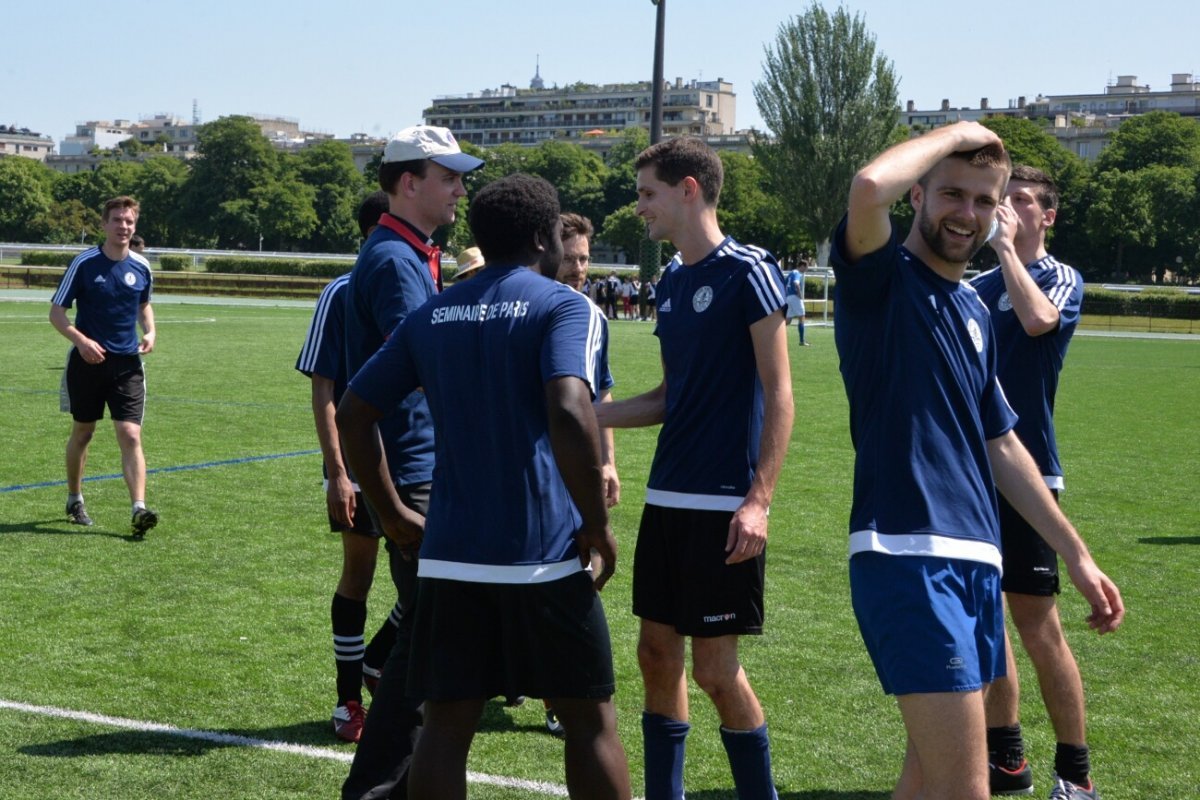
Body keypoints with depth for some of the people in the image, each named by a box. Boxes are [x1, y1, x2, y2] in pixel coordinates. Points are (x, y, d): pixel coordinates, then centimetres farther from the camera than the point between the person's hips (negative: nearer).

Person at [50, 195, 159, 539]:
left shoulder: (141, 266, 3)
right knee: (82, 433, 12)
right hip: (87, 360, -1)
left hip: (127, 363, 1)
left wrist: (150, 331, 2)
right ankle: (74, 500, 31)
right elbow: (56, 312, -5)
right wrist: (81, 340, -22)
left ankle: (139, 509, -18)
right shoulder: (84, 263, -7)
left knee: (131, 436, -11)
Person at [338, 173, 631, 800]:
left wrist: (393, 514, 19)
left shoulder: (431, 315, 12)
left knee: (446, 724, 8)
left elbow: (352, 413, 14)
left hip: (450, 555, 4)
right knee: (589, 720, 8)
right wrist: (599, 524, -12)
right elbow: (569, 414, -22)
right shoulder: (563, 307, -5)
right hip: (545, 555, -4)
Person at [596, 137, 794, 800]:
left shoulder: (747, 272, -10)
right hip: (666, 498, 8)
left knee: (715, 667, -3)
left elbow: (779, 394, -13)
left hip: (724, 506, -8)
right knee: (658, 653, 10)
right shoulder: (670, 281, 13)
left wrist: (759, 500, -19)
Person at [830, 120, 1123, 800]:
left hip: (977, 560, 8)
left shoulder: (974, 310, 18)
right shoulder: (882, 278, -4)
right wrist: (954, 133, -10)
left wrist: (1077, 553, 22)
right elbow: (869, 186, -28)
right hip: (908, 558, -8)